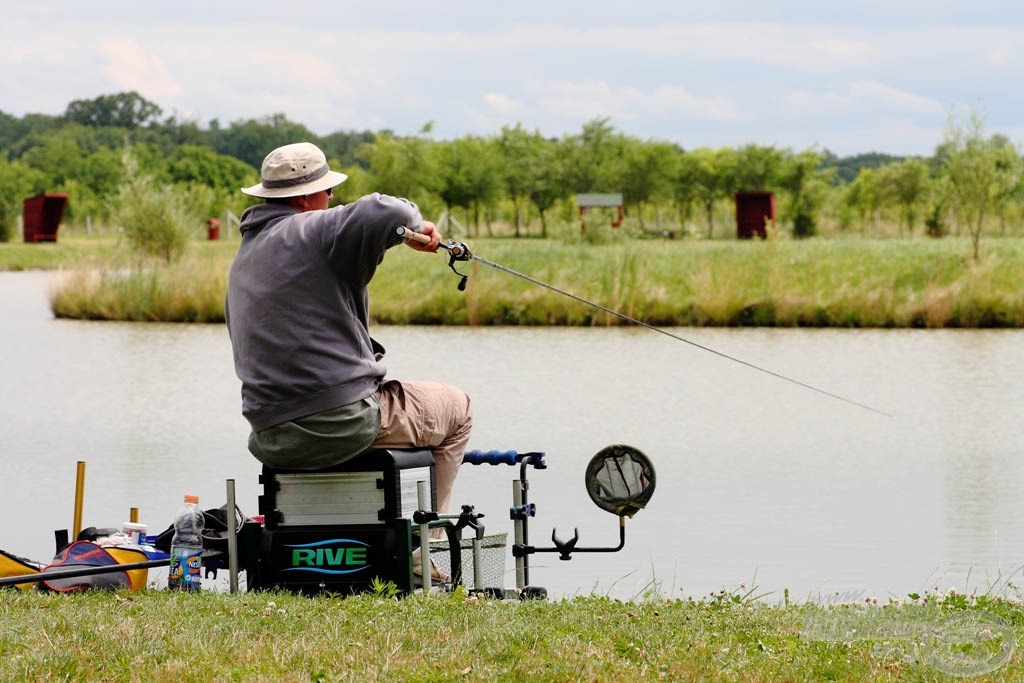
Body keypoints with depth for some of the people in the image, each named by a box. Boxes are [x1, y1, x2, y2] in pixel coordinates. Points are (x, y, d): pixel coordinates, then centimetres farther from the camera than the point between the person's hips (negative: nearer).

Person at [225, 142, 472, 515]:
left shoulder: (242, 261, 16)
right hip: (343, 424, -8)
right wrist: (414, 224, -3)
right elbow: (385, 213, -27)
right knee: (456, 408, 17)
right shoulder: (313, 230, -10)